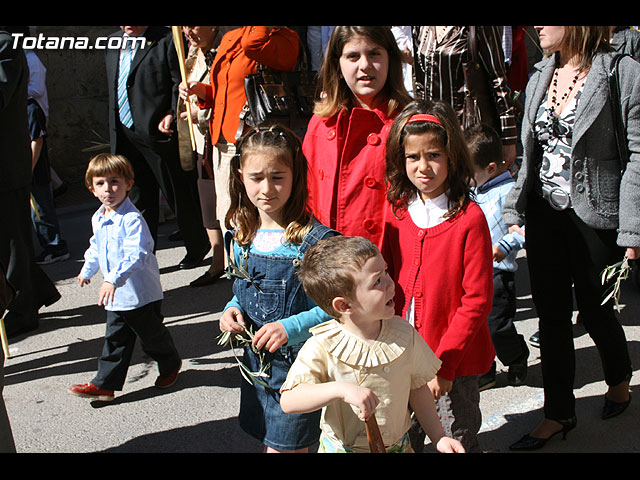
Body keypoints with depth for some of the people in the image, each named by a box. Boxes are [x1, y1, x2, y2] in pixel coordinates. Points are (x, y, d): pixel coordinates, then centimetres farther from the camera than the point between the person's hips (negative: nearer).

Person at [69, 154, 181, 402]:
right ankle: (104, 384, 16)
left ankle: (171, 364, 37)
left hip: (141, 294, -7)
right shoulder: (98, 219, 7)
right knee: (115, 340, 10)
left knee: (151, 335, 11)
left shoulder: (132, 219, -21)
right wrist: (87, 270, 38)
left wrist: (113, 279, -41)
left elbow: (136, 254, -33)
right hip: (116, 296, 7)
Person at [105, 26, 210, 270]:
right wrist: (115, 133, 16)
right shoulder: (112, 42, 15)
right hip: (125, 135, 6)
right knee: (138, 199, 11)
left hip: (159, 132, -6)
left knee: (180, 195, 6)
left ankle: (197, 247, 27)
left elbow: (181, 82, -10)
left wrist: (172, 114, -23)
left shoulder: (167, 40, -7)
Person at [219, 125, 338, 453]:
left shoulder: (316, 241, -20)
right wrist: (233, 309, -4)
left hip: (299, 364, -6)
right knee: (267, 441, 22)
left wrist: (291, 327, -27)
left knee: (285, 446, 4)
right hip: (255, 362, 6)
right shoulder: (241, 236, 0)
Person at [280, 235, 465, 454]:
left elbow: (417, 388, 2)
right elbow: (288, 401, -31)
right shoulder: (322, 347, -23)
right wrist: (340, 389, -43)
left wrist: (439, 438, 0)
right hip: (341, 447, -2)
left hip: (397, 445, 3)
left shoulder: (404, 335, -11)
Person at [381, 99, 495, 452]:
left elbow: (477, 300, -15)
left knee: (459, 440, 12)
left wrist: (444, 363, -16)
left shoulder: (469, 218, -16)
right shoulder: (396, 209, -1)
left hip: (455, 358, -4)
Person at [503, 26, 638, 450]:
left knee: (595, 310, 11)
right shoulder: (540, 77, 8)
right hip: (544, 212, 5)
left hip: (595, 215, -5)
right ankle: (560, 413, 26)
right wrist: (515, 211, 10)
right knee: (552, 313, 10)